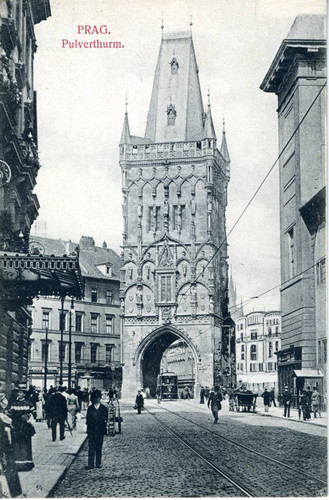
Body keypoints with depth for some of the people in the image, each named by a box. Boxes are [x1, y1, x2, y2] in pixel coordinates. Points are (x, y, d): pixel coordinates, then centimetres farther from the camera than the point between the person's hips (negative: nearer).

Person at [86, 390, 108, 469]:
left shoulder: (104, 408, 5)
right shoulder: (90, 408, 6)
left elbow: (105, 419, 5)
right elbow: (88, 419, 3)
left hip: (100, 431, 0)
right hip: (91, 431, 0)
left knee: (99, 448, 5)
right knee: (91, 448, -2)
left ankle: (98, 463, 13)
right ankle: (90, 464, -1)